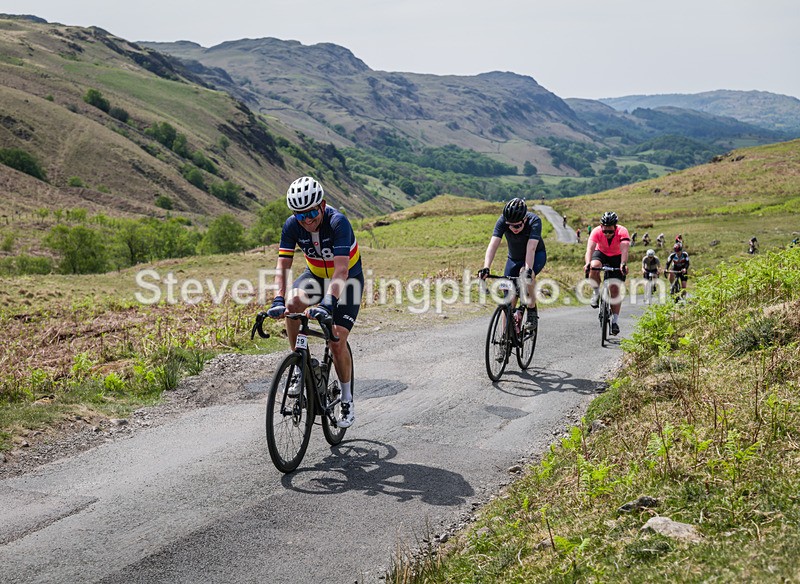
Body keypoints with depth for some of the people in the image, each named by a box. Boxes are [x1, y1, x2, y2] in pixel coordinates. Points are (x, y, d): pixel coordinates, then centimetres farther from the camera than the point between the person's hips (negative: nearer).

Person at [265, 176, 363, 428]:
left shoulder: (338, 223, -32)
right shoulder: (292, 226, -19)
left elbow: (341, 269, -41)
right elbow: (283, 265, -22)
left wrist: (328, 303, -54)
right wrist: (278, 300, -38)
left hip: (348, 279, -4)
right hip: (316, 275, 4)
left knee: (337, 342, -15)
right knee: (291, 307, -27)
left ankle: (347, 400, 6)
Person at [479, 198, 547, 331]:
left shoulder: (534, 221, -32)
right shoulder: (502, 221, -26)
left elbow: (531, 248, -44)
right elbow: (493, 244, -35)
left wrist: (528, 270, -58)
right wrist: (486, 268, -49)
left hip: (536, 255, -3)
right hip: (514, 258, 3)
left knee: (526, 273, -37)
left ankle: (532, 310, -16)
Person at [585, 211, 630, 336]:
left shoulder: (622, 232, -31)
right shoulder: (596, 231, -29)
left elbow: (624, 249, -45)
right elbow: (590, 248, -41)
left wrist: (623, 264, -63)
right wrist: (588, 263, -59)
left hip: (616, 257, -1)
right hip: (601, 253, 1)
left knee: (615, 288, -11)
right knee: (594, 267, -34)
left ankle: (615, 321, -2)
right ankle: (596, 293, -9)